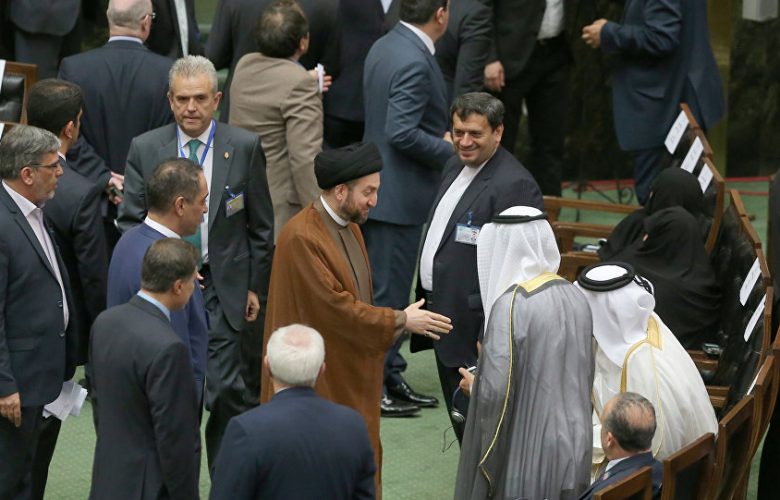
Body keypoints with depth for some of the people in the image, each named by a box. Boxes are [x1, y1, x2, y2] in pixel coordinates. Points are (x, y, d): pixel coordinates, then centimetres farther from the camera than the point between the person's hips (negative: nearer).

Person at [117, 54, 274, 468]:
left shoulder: (244, 147, -1)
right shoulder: (144, 148, 1)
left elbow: (261, 225, 4)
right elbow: (129, 221, 4)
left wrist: (256, 287, 3)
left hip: (225, 290, -1)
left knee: (228, 391, -8)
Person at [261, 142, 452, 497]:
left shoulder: (350, 228, 9)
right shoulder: (301, 238, -21)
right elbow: (335, 307, -23)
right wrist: (399, 321, -16)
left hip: (351, 380, 9)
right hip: (317, 384, -9)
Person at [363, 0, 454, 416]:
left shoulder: (382, 48, 8)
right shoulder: (414, 62, -22)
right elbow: (402, 132, -27)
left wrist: (442, 144, 14)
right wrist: (448, 151, -14)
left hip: (380, 189, 10)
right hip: (400, 195, -10)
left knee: (391, 289, 17)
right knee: (387, 293, -1)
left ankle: (390, 377, 25)